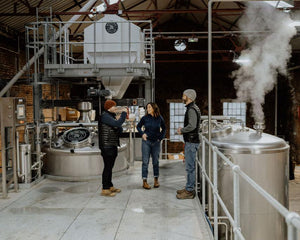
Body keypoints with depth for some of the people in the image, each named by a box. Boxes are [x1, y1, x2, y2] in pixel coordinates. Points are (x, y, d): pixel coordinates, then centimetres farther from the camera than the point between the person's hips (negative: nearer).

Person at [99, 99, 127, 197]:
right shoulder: (105, 116, -12)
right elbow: (117, 124, -25)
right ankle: (105, 189, -1)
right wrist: (123, 113, -15)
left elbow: (119, 129, 21)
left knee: (110, 167, 15)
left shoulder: (111, 116, 19)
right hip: (107, 146, -10)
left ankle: (110, 186, 23)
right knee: (108, 167, -7)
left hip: (113, 145, 10)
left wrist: (119, 129, -2)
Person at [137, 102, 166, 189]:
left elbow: (164, 128, 14)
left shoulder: (159, 118, -1)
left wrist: (161, 137, 4)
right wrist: (142, 133, -3)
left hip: (156, 142, 1)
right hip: (146, 142, -1)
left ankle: (156, 180, 23)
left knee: (156, 162, 9)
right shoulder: (145, 118, -3)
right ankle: (144, 181, 4)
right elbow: (138, 126, 12)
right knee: (145, 162, -1)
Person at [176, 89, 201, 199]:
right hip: (190, 141, 11)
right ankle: (189, 187, 25)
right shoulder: (192, 108, 17)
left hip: (191, 142, -11)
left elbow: (192, 126, -26)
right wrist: (182, 130, 12)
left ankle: (189, 191, 1)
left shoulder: (192, 109, -17)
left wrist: (182, 130, -11)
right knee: (189, 166, 16)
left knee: (190, 167, -5)